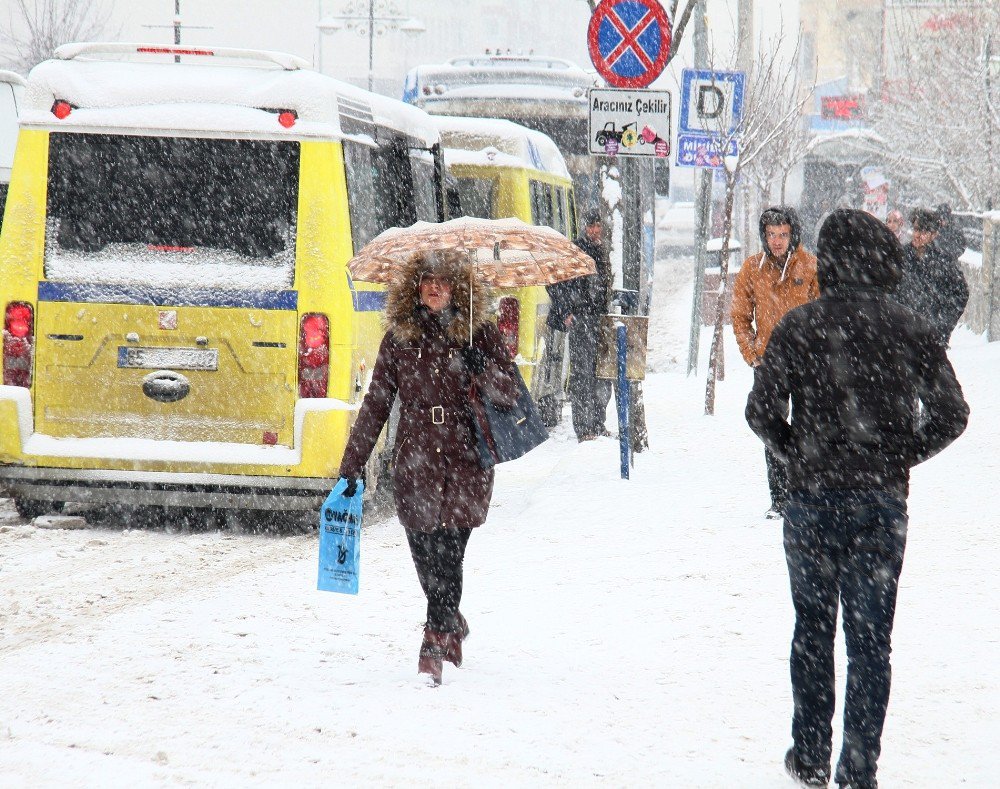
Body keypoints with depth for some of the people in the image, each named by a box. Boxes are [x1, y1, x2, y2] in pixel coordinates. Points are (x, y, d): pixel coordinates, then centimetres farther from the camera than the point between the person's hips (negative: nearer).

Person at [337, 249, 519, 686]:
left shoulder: (478, 333, 4)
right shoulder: (399, 339, 10)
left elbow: (509, 393, 2)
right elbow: (376, 403, 13)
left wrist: (482, 369, -19)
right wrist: (352, 465, 12)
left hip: (466, 462, -2)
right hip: (414, 463, 2)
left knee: (447, 553, -12)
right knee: (425, 556, 3)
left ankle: (435, 643, -10)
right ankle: (451, 625, 28)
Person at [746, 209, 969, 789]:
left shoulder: (801, 327, -7)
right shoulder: (911, 330, -3)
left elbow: (763, 411, -9)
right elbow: (951, 415, -3)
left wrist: (798, 455, 8)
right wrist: (901, 456, 9)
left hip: (814, 501, 0)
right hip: (883, 503, 0)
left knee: (813, 628, 16)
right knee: (870, 637, 6)